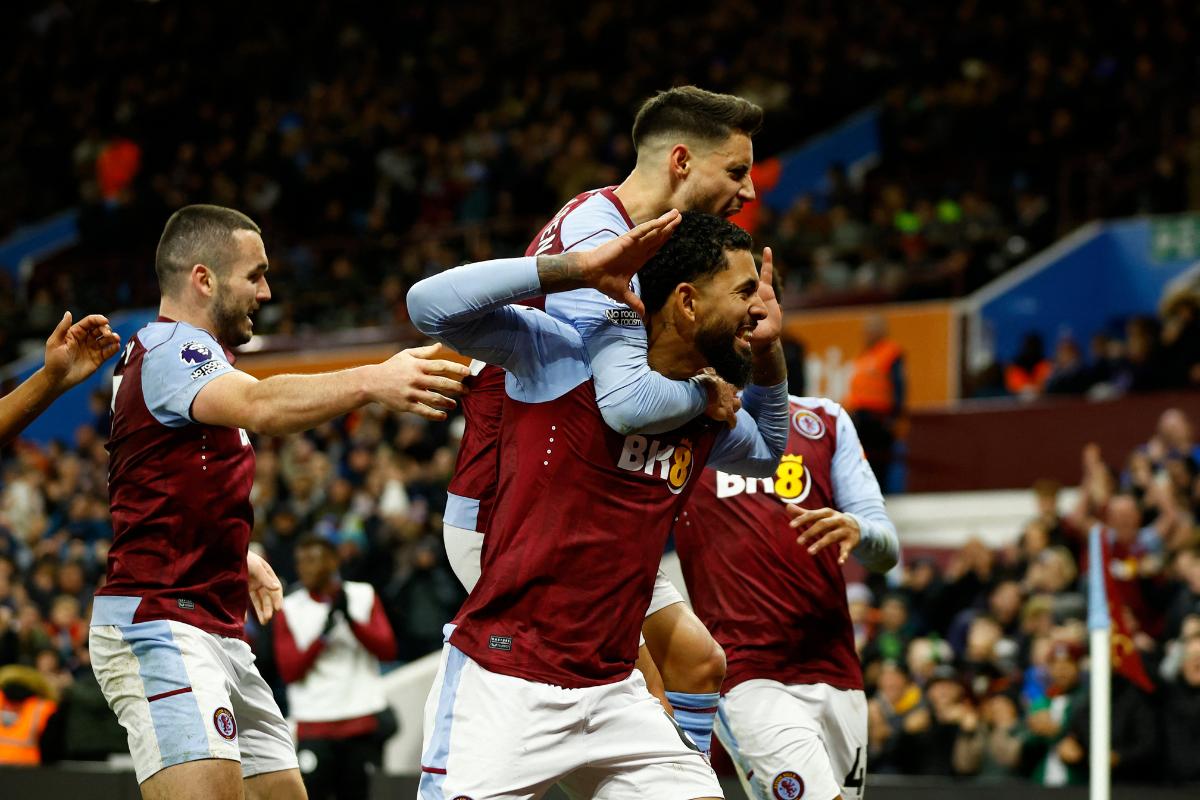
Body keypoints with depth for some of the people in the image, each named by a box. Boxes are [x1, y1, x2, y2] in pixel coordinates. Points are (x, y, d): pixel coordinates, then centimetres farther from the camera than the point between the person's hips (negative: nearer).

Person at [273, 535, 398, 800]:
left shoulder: (364, 596, 7)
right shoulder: (289, 608, 5)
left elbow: (388, 650, -3)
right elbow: (289, 671, -3)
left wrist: (351, 619, -15)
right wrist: (322, 636, -17)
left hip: (364, 723, 1)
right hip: (314, 725, -1)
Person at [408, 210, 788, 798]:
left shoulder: (705, 412, 12)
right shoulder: (566, 354, -8)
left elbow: (766, 452, 35)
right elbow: (430, 304, -19)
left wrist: (768, 348, 16)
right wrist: (579, 267, -21)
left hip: (613, 693, 7)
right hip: (502, 682, -7)